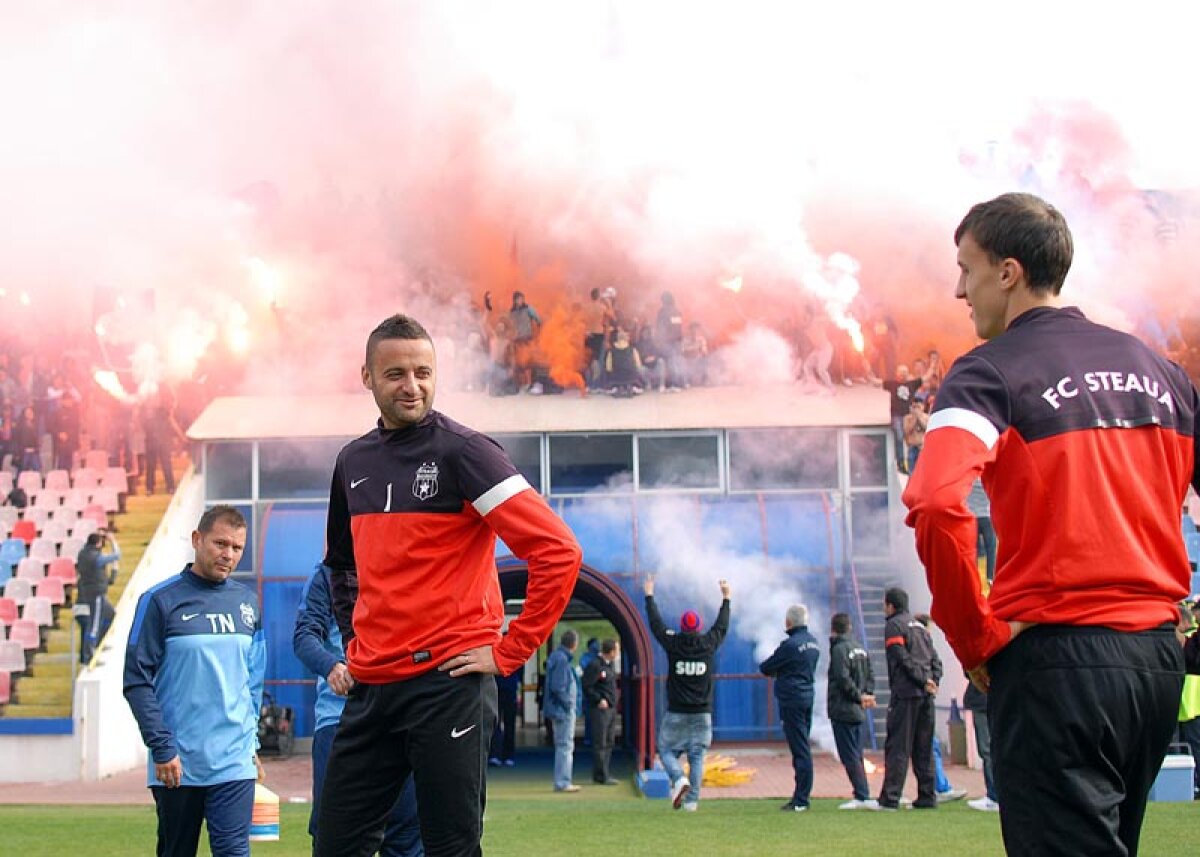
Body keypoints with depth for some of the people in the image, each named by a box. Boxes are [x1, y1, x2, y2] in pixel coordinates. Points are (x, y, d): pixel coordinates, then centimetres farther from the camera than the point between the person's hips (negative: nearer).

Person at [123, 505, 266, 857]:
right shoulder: (160, 600, -4)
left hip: (235, 762, 2)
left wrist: (253, 743, 11)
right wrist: (162, 747, -13)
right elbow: (137, 681, -7)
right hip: (177, 764, -2)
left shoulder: (248, 602, 9)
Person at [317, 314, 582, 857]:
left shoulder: (462, 451, -8)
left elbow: (558, 551, -14)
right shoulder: (352, 462, 12)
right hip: (370, 685, 6)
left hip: (448, 683, -6)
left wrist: (509, 652, -12)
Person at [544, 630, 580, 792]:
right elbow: (558, 687, -23)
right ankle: (562, 783, -2)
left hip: (560, 710, 10)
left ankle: (562, 782, 20)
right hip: (563, 710, -10)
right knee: (565, 745, -5)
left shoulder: (556, 656, 12)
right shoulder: (561, 659, -18)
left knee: (563, 745, 15)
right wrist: (568, 703, -14)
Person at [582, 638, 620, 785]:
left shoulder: (610, 664, 12)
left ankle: (603, 774, 21)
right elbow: (586, 686, -19)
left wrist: (613, 700, 11)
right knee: (600, 744, -5)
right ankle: (601, 776, -1)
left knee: (608, 743, 14)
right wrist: (599, 700, -17)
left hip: (611, 709, 9)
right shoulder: (595, 666, -16)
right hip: (600, 709, -9)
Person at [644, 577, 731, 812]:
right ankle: (692, 800, 0)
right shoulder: (708, 644, -1)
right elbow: (722, 626, 16)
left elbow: (656, 625, 7)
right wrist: (726, 598, 29)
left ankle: (679, 778, -17)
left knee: (667, 750, 9)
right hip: (702, 713, 2)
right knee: (697, 756, 4)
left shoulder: (673, 644, -6)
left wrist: (649, 596, 19)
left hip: (676, 713, -2)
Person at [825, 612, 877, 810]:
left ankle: (863, 796, -10)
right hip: (858, 712, 8)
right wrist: (867, 694, 2)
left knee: (849, 757, -6)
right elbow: (870, 675, 13)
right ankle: (861, 796, 12)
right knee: (856, 755, 12)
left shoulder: (839, 649, -12)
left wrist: (859, 696, -10)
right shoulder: (860, 649, 13)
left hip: (843, 710, -8)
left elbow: (843, 679, -19)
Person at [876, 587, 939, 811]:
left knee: (897, 747, -7)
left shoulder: (894, 625, -2)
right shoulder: (920, 626, 21)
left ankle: (890, 798, -11)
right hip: (926, 695, 7)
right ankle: (927, 796, 9)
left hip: (905, 693, -7)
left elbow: (903, 659, -13)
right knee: (924, 748, 11)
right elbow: (935, 659, 15)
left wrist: (924, 681, -11)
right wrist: (932, 680, 3)